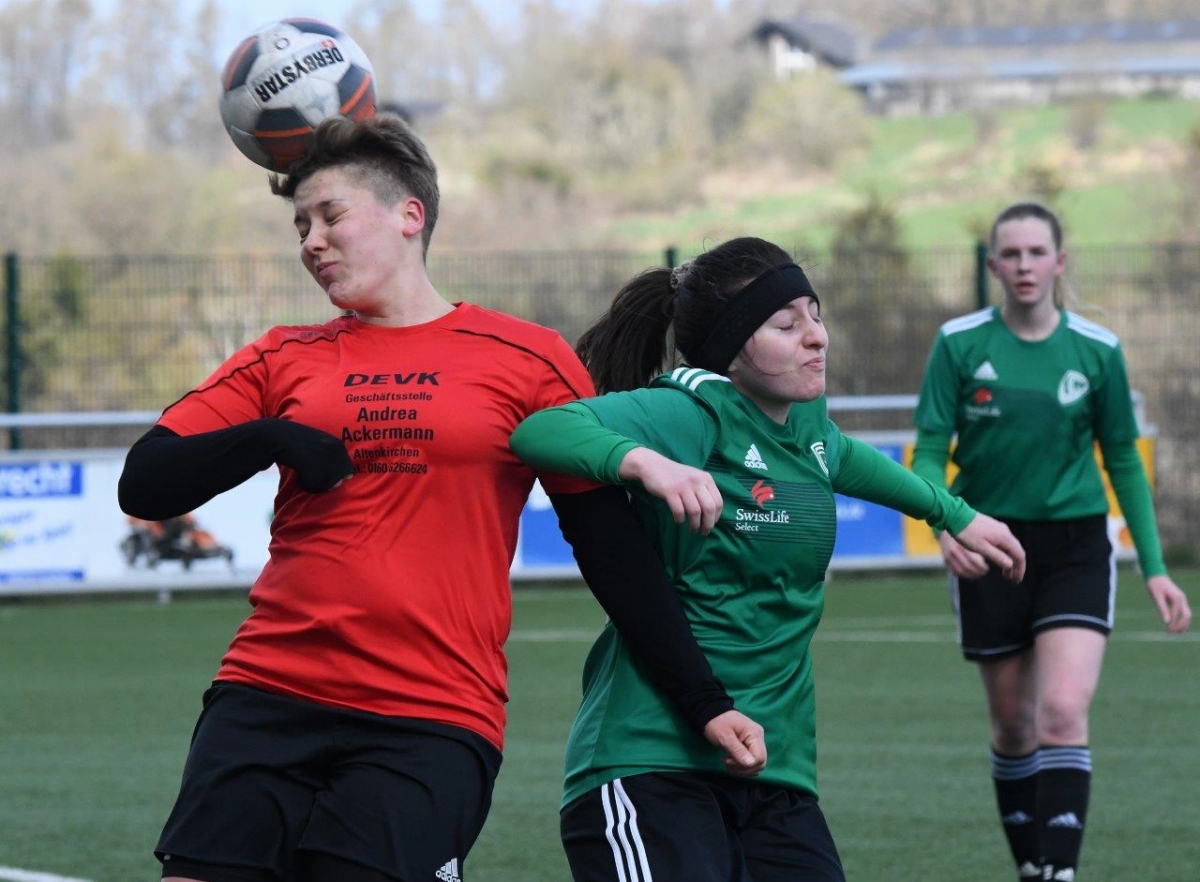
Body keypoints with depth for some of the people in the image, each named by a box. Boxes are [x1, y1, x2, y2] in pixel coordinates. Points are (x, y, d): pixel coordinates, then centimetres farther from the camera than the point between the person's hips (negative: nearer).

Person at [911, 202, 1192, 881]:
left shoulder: (1097, 351, -1)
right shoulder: (960, 343, -3)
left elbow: (1124, 462, 7)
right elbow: (930, 450, -3)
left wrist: (1154, 568, 4)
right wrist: (946, 522, -23)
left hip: (1076, 546, -1)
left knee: (1064, 713, -18)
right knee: (1013, 724, 7)